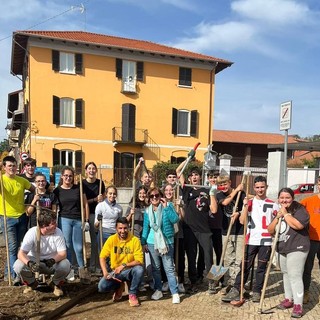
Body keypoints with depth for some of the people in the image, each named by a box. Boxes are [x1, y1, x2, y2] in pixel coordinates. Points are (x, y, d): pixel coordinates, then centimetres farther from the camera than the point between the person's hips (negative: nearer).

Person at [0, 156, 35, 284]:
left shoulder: (22, 180, 4)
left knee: (17, 246, 13)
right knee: (12, 247, -4)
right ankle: (15, 275, 4)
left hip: (22, 217, 4)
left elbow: (35, 190, 14)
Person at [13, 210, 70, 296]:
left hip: (53, 263, 0)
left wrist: (53, 260, -44)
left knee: (65, 265, -31)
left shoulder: (58, 232, -19)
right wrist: (29, 263, -47)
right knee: (18, 266, -27)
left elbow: (63, 253, -21)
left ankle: (56, 284, 3)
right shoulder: (32, 233, -22)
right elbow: (21, 253, -26)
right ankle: (31, 283, 6)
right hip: (34, 261, 0)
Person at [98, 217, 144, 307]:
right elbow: (102, 257, -5)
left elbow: (139, 261, -15)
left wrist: (124, 265, -26)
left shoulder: (135, 240, -12)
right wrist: (105, 273, -20)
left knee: (139, 269, -33)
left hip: (129, 271, -2)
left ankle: (132, 294, -7)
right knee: (102, 287, -22)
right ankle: (119, 287, 14)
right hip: (115, 272, 2)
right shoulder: (111, 239, -7)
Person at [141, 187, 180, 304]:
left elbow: (175, 219, -18)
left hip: (167, 242, -3)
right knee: (155, 268, 12)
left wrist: (166, 207, -22)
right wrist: (144, 242, 9)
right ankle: (158, 290, 25)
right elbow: (146, 228, 11)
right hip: (152, 243, 3)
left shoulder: (168, 206, -3)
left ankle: (175, 293, 2)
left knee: (169, 268, -5)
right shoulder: (148, 211, 5)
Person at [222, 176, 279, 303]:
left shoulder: (273, 205, 6)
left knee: (261, 268, 7)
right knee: (245, 267, 1)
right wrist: (245, 206, -13)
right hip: (251, 240, 0)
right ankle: (235, 291, 5)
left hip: (266, 241, 0)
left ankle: (257, 292, 18)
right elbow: (242, 221, -3)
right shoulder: (249, 202, 6)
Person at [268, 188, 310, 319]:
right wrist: (278, 217, -10)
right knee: (286, 274, 15)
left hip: (297, 248, -7)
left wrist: (285, 214, -19)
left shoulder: (299, 209, -10)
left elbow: (298, 225, -29)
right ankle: (288, 299, 28)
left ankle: (298, 305, -6)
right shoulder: (278, 212, 10)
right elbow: (270, 230, 5)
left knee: (295, 276, -11)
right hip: (282, 249, 7)